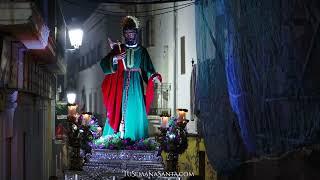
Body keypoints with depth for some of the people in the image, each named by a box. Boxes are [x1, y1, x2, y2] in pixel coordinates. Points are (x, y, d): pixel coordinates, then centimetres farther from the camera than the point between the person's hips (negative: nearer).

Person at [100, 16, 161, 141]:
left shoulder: (142, 51, 8)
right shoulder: (118, 49, 6)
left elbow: (148, 70, 5)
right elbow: (103, 64, -3)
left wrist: (154, 76, -15)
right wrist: (115, 59, -20)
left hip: (135, 86, 0)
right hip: (120, 85, 0)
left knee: (135, 112, -2)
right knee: (119, 111, -3)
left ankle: (136, 141, 2)